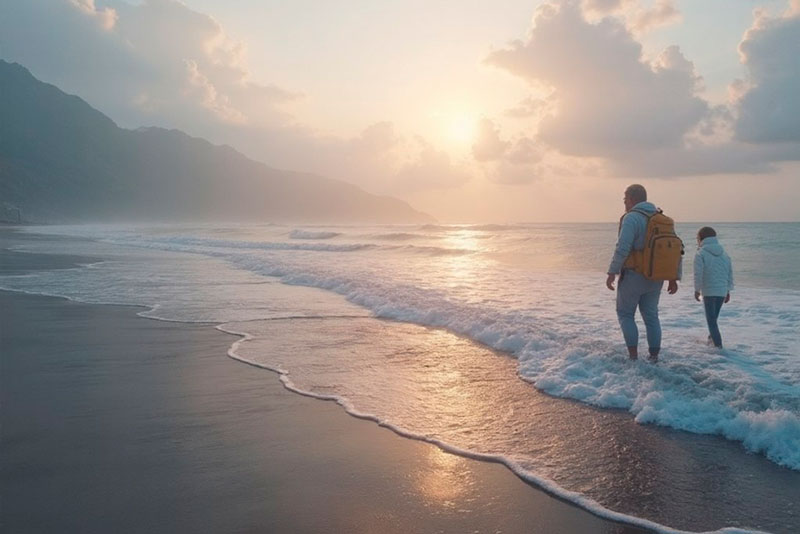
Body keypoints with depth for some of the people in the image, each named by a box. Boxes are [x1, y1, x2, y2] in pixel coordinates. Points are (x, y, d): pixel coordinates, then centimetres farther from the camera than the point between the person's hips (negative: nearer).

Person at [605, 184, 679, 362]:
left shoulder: (631, 218, -13)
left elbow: (622, 248, -24)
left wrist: (612, 272, -20)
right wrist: (674, 278, 12)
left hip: (633, 276, -6)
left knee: (625, 314, 7)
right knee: (651, 316, 14)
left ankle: (633, 354, 2)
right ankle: (654, 356, 14)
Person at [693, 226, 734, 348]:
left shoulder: (700, 253, -7)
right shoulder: (724, 254, 13)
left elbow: (698, 274, -13)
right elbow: (730, 273, 15)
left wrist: (697, 290, -4)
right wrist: (728, 291, 21)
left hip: (708, 291, -6)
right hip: (722, 291, 6)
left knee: (711, 320, -2)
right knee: (714, 317, 22)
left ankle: (718, 345, -8)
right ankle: (712, 338, 33)